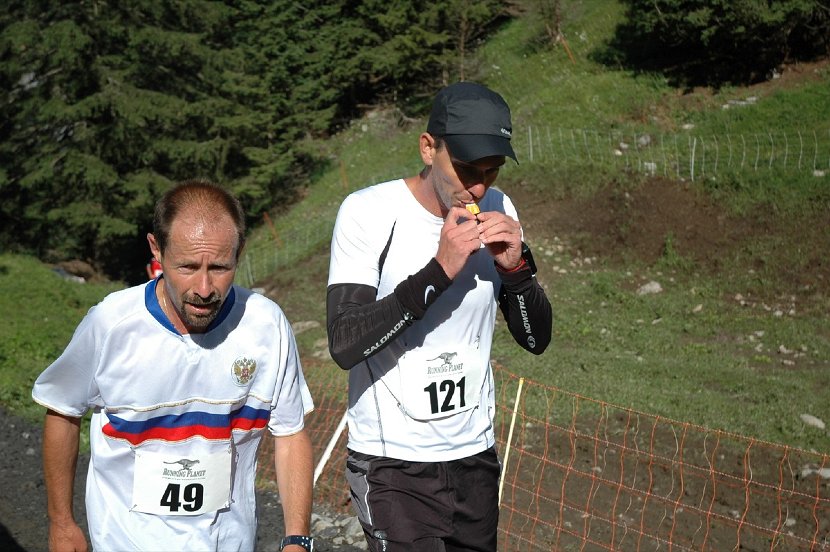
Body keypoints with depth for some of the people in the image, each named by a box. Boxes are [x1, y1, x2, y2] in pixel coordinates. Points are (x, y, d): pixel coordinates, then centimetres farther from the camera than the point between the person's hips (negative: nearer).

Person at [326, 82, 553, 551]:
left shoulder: (497, 212, 3)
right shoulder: (369, 212, -12)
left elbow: (537, 339, 6)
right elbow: (345, 345, -21)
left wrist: (515, 267, -12)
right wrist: (439, 271, -26)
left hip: (476, 457, 5)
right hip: (393, 464, -5)